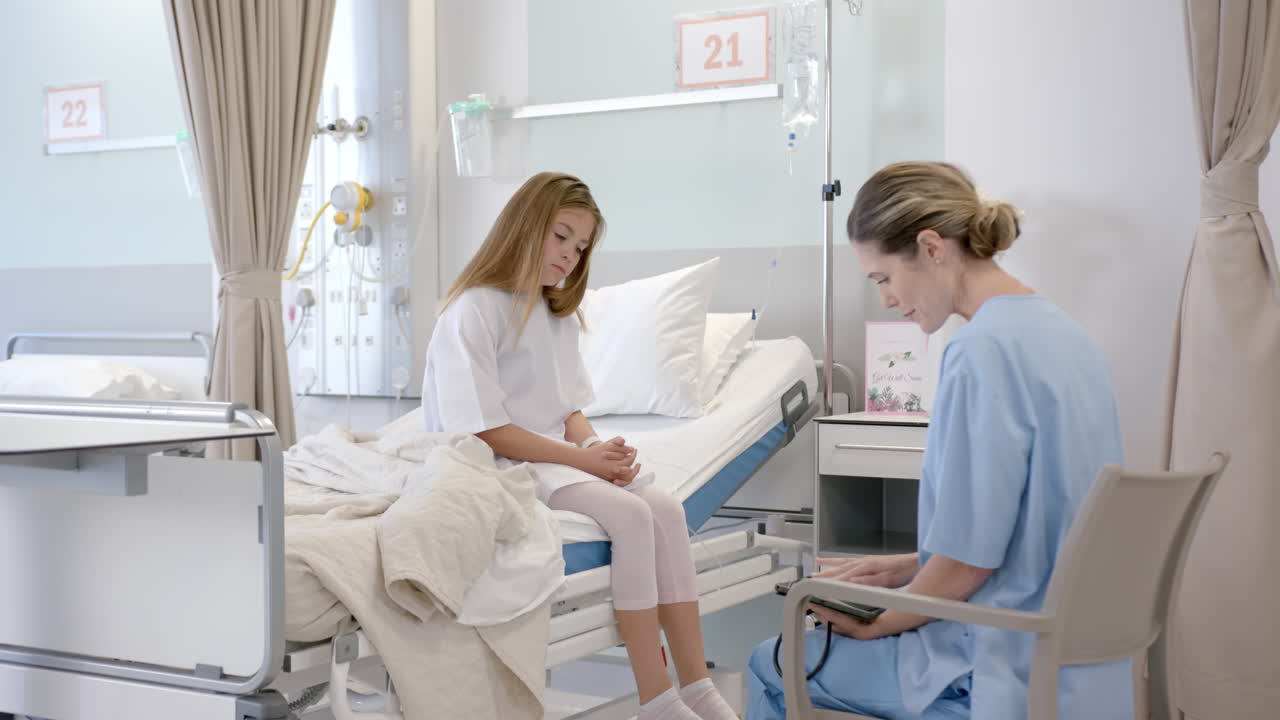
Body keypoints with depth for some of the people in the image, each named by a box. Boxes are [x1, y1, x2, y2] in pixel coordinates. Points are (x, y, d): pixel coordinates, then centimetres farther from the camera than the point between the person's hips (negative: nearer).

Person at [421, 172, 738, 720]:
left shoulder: (559, 316, 16)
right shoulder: (474, 310, -12)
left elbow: (570, 410, 14)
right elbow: (484, 431, -17)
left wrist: (600, 449, -9)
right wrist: (582, 457, -18)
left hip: (559, 459, 8)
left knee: (666, 509, -16)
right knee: (630, 516, -27)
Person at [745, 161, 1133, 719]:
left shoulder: (983, 350, -21)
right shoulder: (1062, 333, 7)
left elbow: (969, 557, -20)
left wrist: (875, 624, -4)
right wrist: (906, 569, 14)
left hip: (1006, 673, -9)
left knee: (774, 667, 7)